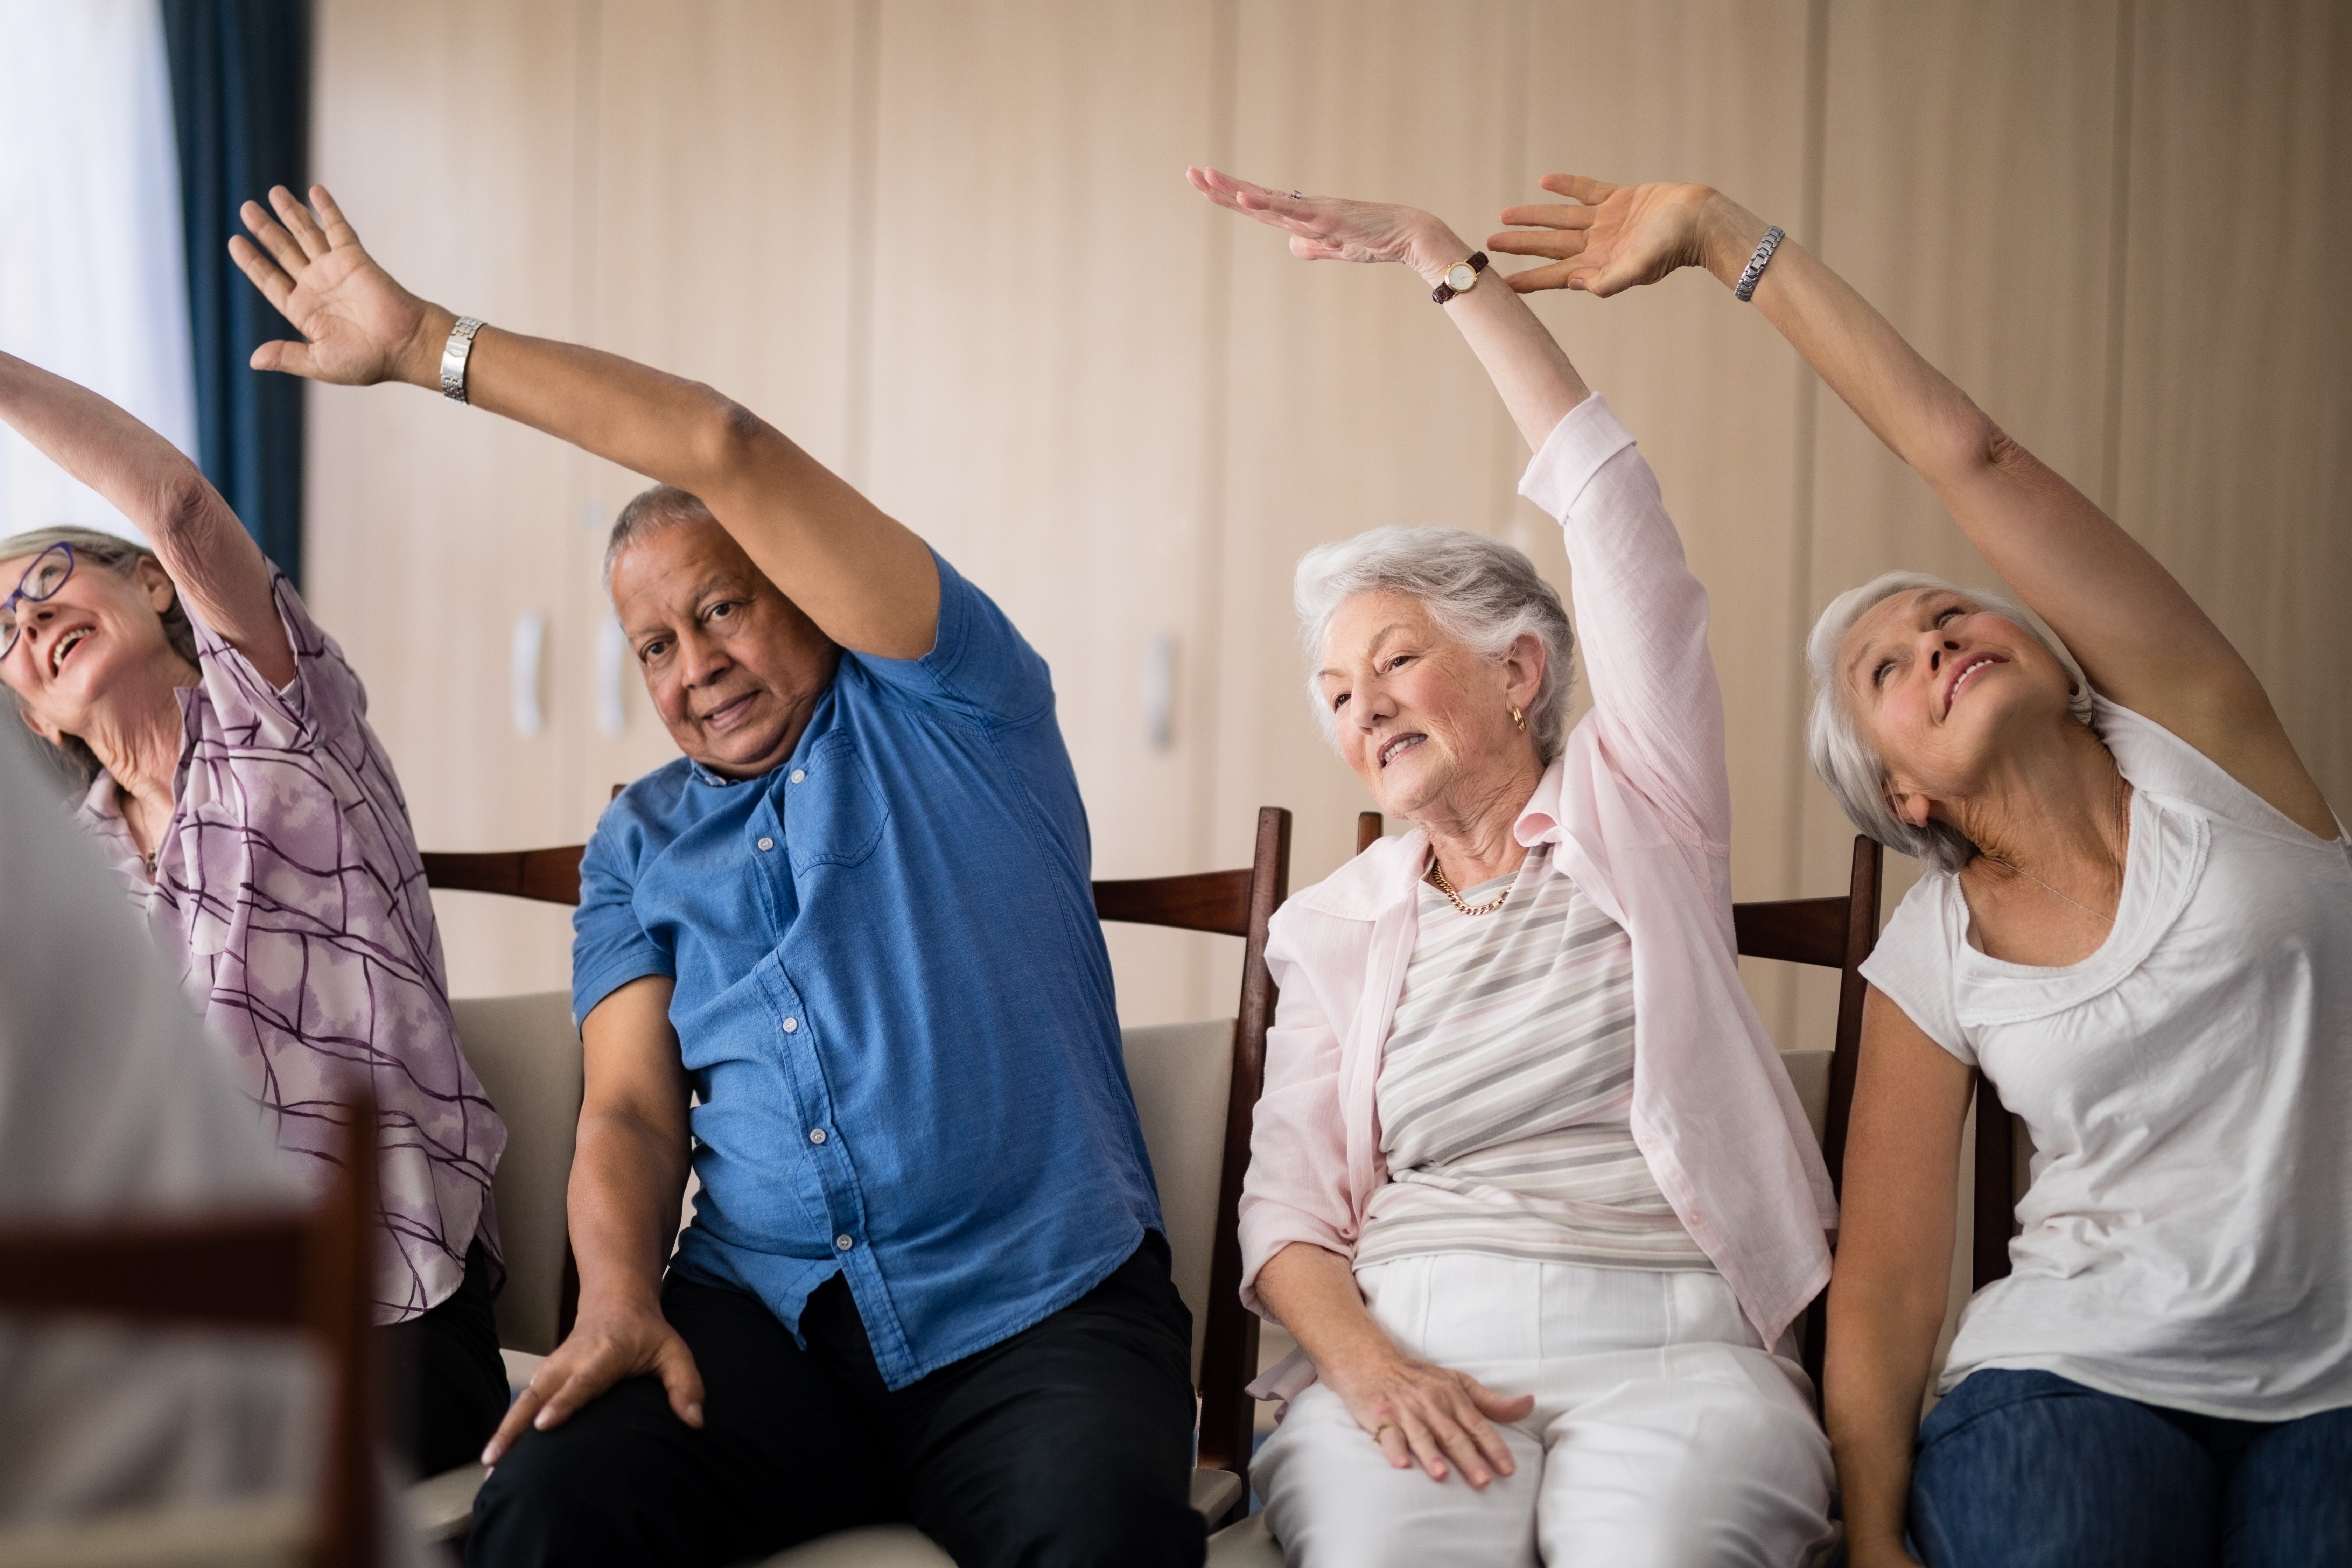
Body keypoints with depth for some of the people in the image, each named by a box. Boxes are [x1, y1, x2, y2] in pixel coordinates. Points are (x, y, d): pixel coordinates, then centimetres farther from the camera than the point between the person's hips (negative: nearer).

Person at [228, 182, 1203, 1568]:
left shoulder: (941, 707, 6)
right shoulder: (644, 843, 21)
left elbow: (728, 450, -4)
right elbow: (632, 1106, 10)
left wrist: (427, 342, 0)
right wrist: (617, 1298, -12)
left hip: (1044, 1307, -3)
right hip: (764, 1312, 3)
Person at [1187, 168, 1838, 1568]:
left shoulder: (1631, 810, 14)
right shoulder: (1335, 928, 20)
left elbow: (1607, 498, 5)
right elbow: (1289, 1203, 11)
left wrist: (1443, 257, 4)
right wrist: (1362, 1359, -12)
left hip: (1670, 1345, -1)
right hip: (1413, 1337, 1)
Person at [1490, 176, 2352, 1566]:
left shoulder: (2195, 749, 1)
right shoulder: (1931, 964, 6)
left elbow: (1968, 457, -6)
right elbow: (1887, 1285, 5)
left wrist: (1721, 230, -5)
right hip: (2075, 1383, 0)